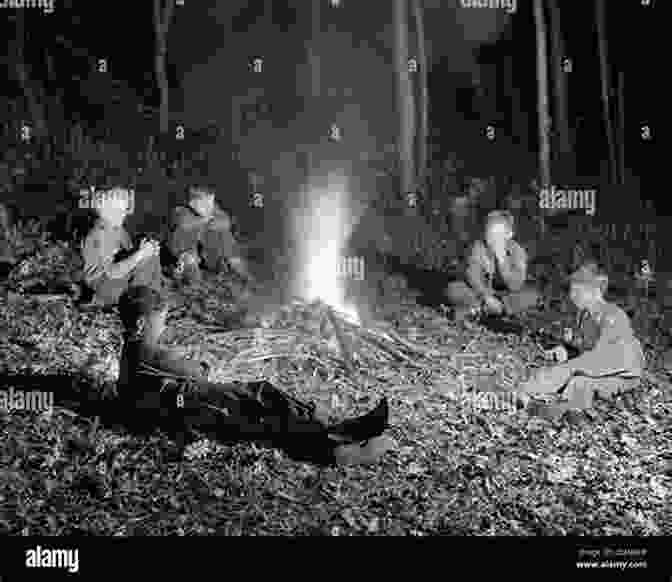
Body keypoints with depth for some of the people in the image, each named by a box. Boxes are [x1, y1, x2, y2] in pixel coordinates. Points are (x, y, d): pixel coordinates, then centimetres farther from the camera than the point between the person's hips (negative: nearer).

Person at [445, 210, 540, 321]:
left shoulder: (517, 251, -16)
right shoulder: (478, 247, -14)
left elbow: (515, 286, -25)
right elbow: (473, 276, -21)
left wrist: (501, 258, -31)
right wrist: (487, 296, -35)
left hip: (506, 294, 0)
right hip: (481, 292, 1)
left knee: (532, 295, -29)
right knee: (452, 289, -23)